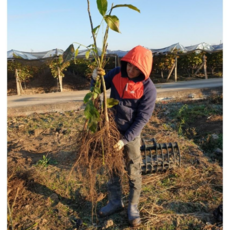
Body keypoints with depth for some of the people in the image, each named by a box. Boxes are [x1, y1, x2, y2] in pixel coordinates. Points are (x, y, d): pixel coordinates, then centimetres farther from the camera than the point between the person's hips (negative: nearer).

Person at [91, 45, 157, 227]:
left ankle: (133, 207, 29)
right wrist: (95, 78, -20)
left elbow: (142, 118, -19)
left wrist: (125, 140, -22)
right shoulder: (116, 74, -9)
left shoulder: (148, 88, -20)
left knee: (134, 172, 8)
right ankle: (115, 202, 35)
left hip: (132, 134, -4)